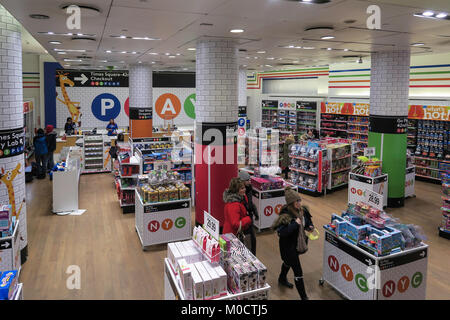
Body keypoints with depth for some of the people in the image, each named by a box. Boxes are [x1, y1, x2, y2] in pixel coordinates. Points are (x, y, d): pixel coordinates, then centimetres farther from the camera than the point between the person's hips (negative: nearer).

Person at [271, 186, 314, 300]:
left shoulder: (303, 210, -8)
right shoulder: (285, 216, -30)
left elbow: (308, 221, 10)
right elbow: (281, 232, -36)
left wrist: (310, 227, -12)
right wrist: (295, 224, -38)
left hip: (298, 243, 8)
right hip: (288, 247, -8)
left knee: (288, 262, 33)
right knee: (298, 272, -2)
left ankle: (282, 279, 61)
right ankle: (304, 297, 14)